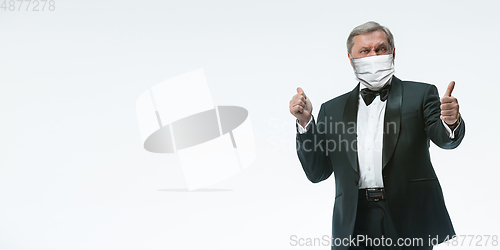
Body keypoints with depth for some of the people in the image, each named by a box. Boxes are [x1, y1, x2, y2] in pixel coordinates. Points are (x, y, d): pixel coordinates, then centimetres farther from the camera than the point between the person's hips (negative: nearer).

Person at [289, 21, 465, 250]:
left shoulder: (421, 94, 8)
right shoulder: (333, 109, 13)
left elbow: (443, 138, -8)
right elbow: (316, 173, 9)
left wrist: (451, 123, -32)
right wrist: (305, 122, -4)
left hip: (408, 220, -1)